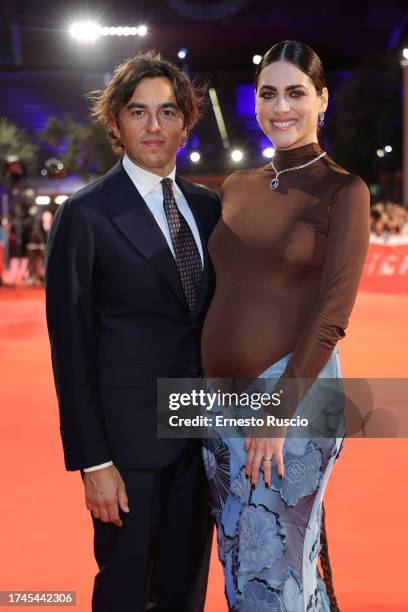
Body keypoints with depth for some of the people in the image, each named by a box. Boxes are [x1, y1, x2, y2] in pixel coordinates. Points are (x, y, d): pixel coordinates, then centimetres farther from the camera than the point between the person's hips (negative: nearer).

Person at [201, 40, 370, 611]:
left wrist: (279, 414, -16)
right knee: (240, 564, 13)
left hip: (293, 393, -6)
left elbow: (333, 314, -12)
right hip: (222, 400, 6)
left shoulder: (344, 191, -5)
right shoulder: (236, 188, 12)